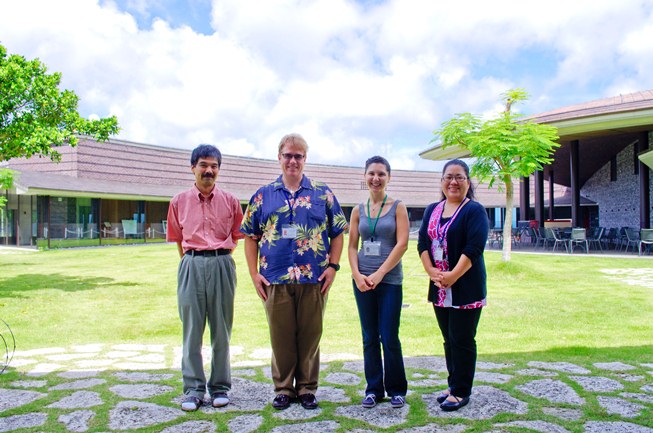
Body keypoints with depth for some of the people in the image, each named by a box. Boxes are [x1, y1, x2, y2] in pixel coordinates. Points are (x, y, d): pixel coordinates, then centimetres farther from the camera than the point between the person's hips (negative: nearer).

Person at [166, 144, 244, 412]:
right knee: (191, 329, 2)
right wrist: (192, 260, 9)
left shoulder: (230, 201, 7)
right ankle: (193, 389, 10)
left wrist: (218, 257, 9)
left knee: (221, 329, 5)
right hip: (191, 266, 1)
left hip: (221, 265, 0)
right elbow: (178, 239, 16)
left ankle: (219, 387, 16)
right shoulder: (179, 202, 9)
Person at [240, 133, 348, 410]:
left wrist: (333, 266, -3)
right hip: (275, 280, 1)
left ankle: (307, 388, 23)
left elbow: (338, 233, 8)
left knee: (310, 335, 7)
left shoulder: (323, 194, 7)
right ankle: (283, 389, 23)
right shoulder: (263, 195, 8)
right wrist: (254, 273, 0)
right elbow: (250, 236, 9)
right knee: (280, 336, 7)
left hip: (314, 280, 0)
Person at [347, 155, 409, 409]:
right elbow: (352, 246, 8)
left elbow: (402, 244, -7)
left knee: (389, 338, -2)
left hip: (389, 280, -3)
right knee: (369, 338, 8)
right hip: (362, 280, 3)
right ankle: (374, 388, 21)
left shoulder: (397, 207, 1)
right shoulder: (358, 210, 10)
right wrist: (357, 274, -7)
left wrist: (379, 274, -13)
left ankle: (396, 389, 16)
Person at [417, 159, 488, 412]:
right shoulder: (432, 211, 13)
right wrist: (431, 272, -7)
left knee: (462, 340, 0)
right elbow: (422, 243, 6)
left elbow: (475, 248, -15)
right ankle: (454, 385, 26)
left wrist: (453, 276, -19)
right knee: (449, 339, 13)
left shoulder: (474, 211, -5)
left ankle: (461, 392, 12)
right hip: (439, 288, 6)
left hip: (466, 288, -5)